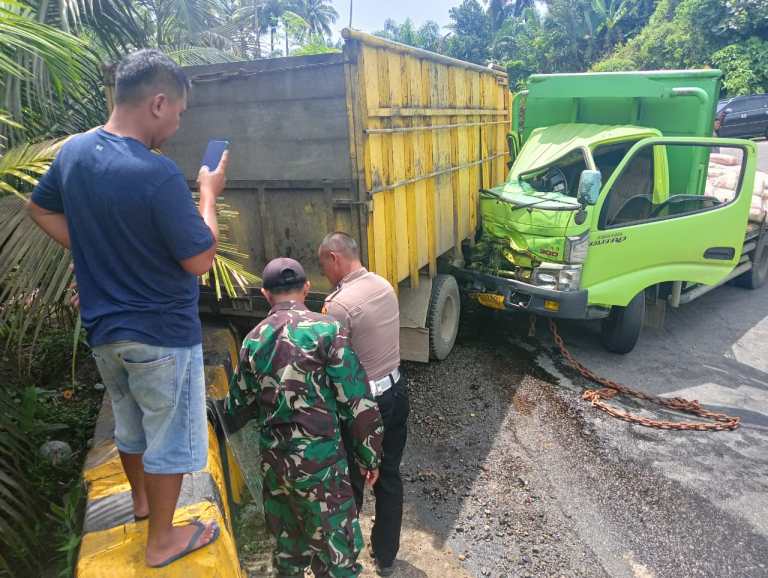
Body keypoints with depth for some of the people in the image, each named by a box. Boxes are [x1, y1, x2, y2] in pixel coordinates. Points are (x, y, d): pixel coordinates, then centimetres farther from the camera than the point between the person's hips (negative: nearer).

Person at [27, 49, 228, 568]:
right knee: (169, 438, 12)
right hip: (162, 335, -7)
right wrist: (209, 193, -9)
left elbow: (41, 209, 13)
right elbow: (200, 259, -21)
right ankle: (162, 540, 30)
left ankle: (141, 498, 51)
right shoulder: (158, 174, -27)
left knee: (130, 422, 28)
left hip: (103, 327, 8)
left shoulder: (73, 151, -2)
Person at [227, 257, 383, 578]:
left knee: (287, 539, 25)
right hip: (319, 458, -5)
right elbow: (358, 403, -14)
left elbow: (238, 404, 11)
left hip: (273, 458, 6)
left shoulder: (253, 340, 1)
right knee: (336, 550, 9)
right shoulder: (327, 330, -14)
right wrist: (368, 456, -2)